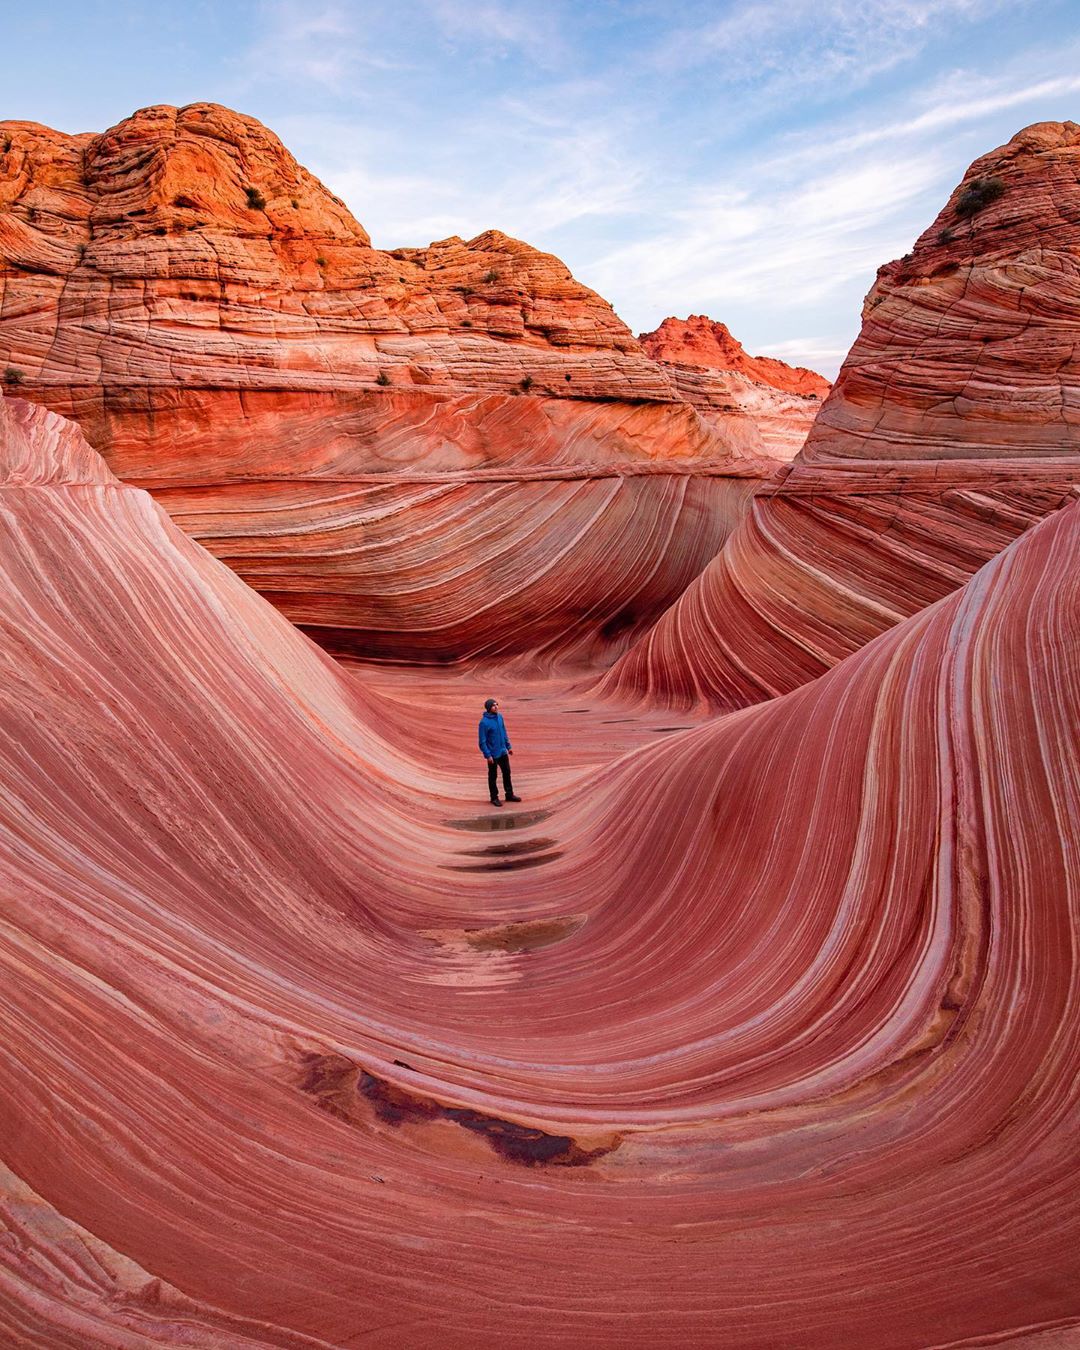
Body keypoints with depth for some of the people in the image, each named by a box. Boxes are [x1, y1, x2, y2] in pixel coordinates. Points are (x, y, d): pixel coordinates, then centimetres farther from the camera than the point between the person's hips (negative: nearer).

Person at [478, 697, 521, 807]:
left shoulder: (500, 716, 0)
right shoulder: (484, 722, -20)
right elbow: (482, 741, -17)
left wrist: (508, 746, 13)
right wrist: (488, 755, -18)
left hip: (503, 752, 6)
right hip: (493, 754, -6)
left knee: (507, 773, 15)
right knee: (493, 776, 8)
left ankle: (509, 794, 29)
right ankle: (494, 797, 21)